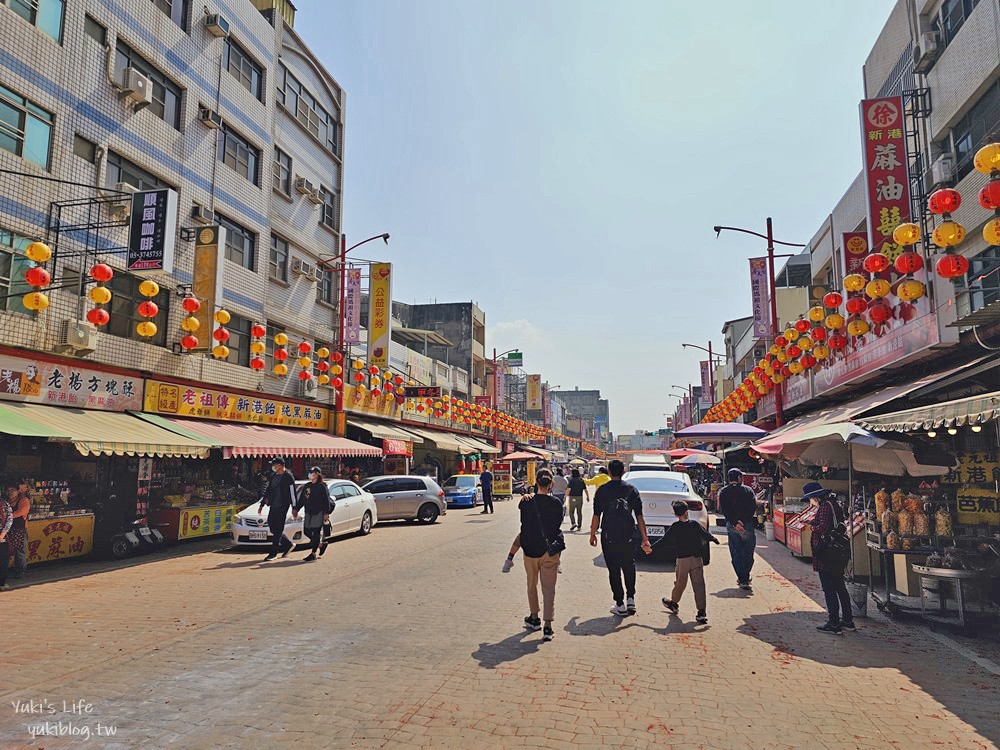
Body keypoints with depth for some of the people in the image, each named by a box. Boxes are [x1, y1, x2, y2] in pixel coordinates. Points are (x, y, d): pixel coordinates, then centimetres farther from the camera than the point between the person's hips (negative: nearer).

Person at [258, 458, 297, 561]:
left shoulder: (288, 477, -7)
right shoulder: (273, 476, 16)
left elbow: (292, 493, -9)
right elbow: (267, 491, 22)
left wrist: (294, 508, -11)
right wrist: (262, 504, 20)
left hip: (282, 506, -8)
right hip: (273, 506, 8)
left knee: (278, 529, -5)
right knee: (272, 526, 7)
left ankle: (273, 553, 0)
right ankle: (288, 544, 22)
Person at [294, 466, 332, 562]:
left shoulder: (322, 486, -5)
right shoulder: (306, 486, 14)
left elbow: (326, 501, -8)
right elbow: (301, 499, 18)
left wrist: (326, 513, -14)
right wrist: (296, 509, 10)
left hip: (319, 513, -7)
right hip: (308, 513, 7)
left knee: (316, 533, -6)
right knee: (306, 531, 6)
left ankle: (313, 554, -2)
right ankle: (322, 544, 26)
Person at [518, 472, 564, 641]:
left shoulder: (526, 502, -7)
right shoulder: (556, 504, -8)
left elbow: (523, 523, 5)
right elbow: (558, 524, 2)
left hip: (530, 549, 1)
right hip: (550, 551, -1)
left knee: (532, 585, 20)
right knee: (549, 589, 3)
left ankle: (534, 618, 33)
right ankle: (548, 627, -4)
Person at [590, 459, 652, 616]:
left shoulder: (602, 490, -3)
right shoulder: (631, 489, 1)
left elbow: (596, 516, -3)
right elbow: (639, 516, 1)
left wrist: (592, 534, 8)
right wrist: (645, 538, 5)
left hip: (609, 537, -2)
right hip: (629, 536, 2)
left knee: (614, 570, 6)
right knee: (629, 567, 20)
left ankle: (620, 604, 9)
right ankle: (630, 599, 14)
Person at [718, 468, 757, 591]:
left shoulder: (723, 492, 3)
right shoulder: (748, 490, 1)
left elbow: (724, 510, -7)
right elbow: (753, 508, -9)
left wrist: (735, 523, -11)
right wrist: (743, 522, -12)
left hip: (732, 526, 1)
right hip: (748, 525, -1)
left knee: (736, 554, 6)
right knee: (748, 553, 9)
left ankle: (742, 579, 1)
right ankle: (745, 579, 9)